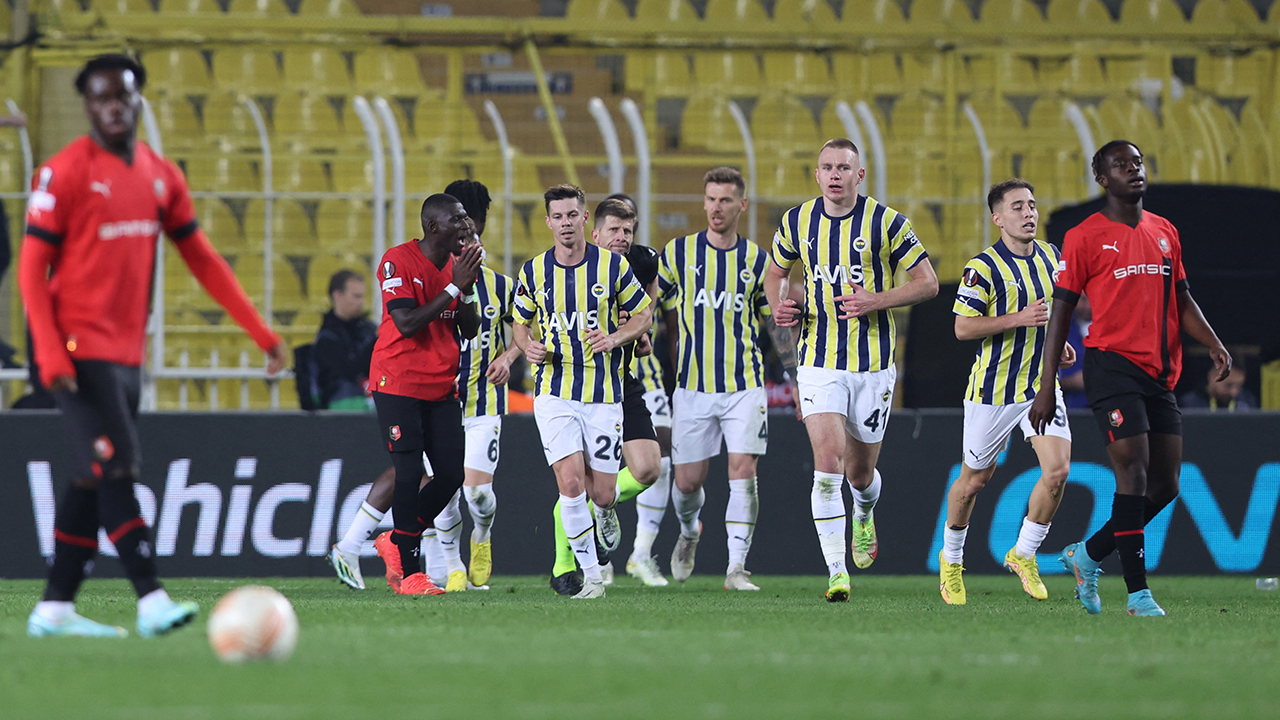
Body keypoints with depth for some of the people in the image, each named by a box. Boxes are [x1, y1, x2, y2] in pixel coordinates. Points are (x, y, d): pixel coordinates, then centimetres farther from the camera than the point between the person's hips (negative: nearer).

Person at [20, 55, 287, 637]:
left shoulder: (161, 176, 11)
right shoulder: (64, 172, -8)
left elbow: (202, 260, 14)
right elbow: (32, 267, -8)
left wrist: (260, 331, 9)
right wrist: (50, 353, -18)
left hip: (128, 352, 7)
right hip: (81, 347, -7)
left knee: (93, 481, 8)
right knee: (114, 470, -15)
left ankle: (55, 608, 13)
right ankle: (150, 600, -20)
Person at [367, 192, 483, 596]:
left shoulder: (457, 264, 9)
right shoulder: (397, 261, -12)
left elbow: (470, 331, 9)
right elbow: (407, 323, -21)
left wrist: (469, 288, -7)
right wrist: (454, 287, -20)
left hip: (441, 387, 7)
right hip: (397, 383, -7)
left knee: (451, 474, 0)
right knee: (409, 475, -11)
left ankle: (398, 543, 21)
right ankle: (409, 573, -4)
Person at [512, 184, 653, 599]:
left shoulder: (613, 266, -3)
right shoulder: (533, 272, 2)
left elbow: (642, 315, 8)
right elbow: (521, 323, 16)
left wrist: (615, 338, -12)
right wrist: (529, 345, -7)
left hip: (604, 393, 0)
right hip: (554, 391, 0)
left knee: (601, 492, -1)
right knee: (571, 482, -15)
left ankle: (606, 512, 39)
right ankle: (591, 574, -4)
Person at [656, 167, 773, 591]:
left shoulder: (757, 260, 4)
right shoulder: (678, 253, 3)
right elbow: (665, 314, 11)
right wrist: (675, 363, 2)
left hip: (745, 385, -1)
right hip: (692, 385, 1)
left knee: (743, 472, -13)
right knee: (688, 482, 5)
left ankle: (736, 567, -8)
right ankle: (689, 531, 38)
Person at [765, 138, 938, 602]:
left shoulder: (886, 222, -6)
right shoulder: (797, 222, 3)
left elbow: (927, 282, -2)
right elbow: (776, 272, 21)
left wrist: (877, 301, -17)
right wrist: (779, 306, -1)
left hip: (873, 363, -1)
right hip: (818, 361, 1)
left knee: (860, 472, 10)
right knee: (828, 460, -17)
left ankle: (864, 515, 48)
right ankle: (836, 572, -16)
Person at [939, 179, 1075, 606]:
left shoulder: (1050, 256, 6)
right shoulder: (984, 267, -14)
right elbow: (963, 328, -16)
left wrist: (1056, 342, 8)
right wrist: (1018, 320, -24)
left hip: (1042, 385, 5)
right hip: (994, 389, -5)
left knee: (1057, 471, -12)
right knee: (975, 479, 8)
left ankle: (1024, 554, 8)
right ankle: (951, 559, 32)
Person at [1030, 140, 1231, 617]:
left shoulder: (1165, 233, 15)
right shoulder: (1084, 237, -2)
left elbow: (1181, 299, 21)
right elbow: (1061, 313, -1)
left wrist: (1213, 343, 2)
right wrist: (1046, 388, -5)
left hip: (1160, 373, 6)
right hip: (1112, 364, -6)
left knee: (1165, 485, 6)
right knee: (1134, 471, -15)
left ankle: (1088, 555, 25)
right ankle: (1138, 593, -12)